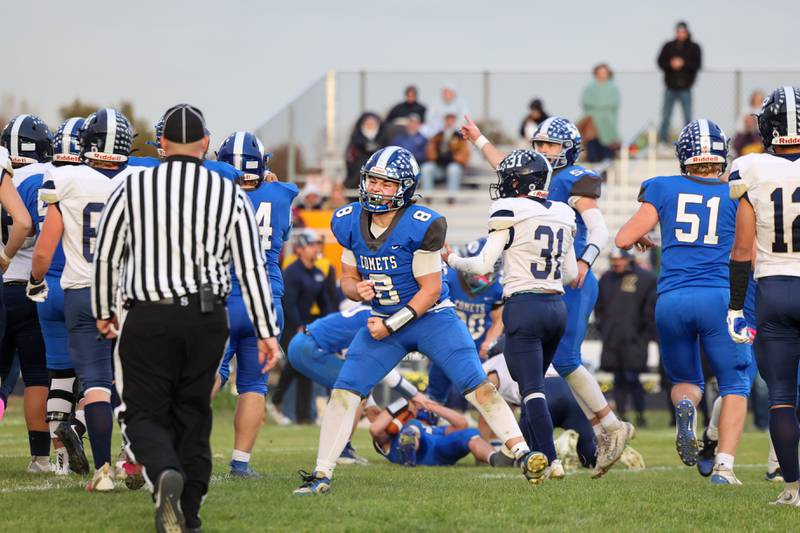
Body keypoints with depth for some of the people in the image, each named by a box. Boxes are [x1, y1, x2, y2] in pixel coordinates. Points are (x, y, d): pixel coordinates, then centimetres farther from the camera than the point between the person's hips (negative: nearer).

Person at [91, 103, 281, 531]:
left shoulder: (132, 188, 0)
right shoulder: (230, 195, 2)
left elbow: (105, 257, 6)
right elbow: (252, 269, 1)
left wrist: (103, 311, 20)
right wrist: (267, 332, 7)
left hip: (148, 319, -2)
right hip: (207, 319, 2)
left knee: (146, 413, 4)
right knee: (192, 413, 15)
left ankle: (165, 473, -26)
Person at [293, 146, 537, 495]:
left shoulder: (421, 226, -21)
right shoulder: (349, 222, -5)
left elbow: (430, 289, -16)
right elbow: (348, 278, 7)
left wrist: (391, 325, -18)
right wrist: (358, 289, -17)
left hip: (430, 317, -4)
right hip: (382, 321, 4)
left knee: (478, 387, -14)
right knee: (343, 392, -6)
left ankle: (522, 454, -10)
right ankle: (321, 475, -2)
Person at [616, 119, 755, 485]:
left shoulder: (664, 189, 7)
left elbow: (624, 238, 6)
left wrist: (641, 238, 28)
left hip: (671, 300, 2)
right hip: (718, 297, -2)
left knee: (686, 380, 21)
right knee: (734, 384, 12)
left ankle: (685, 407, -16)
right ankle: (724, 465, -6)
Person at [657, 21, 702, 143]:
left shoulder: (694, 47, 2)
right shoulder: (668, 46, 6)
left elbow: (698, 64, -5)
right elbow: (660, 62, 4)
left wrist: (683, 64, -17)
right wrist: (670, 64, -14)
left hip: (685, 88, -1)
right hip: (670, 88, 1)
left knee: (688, 118, 1)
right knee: (665, 117, 2)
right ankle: (663, 141, 6)